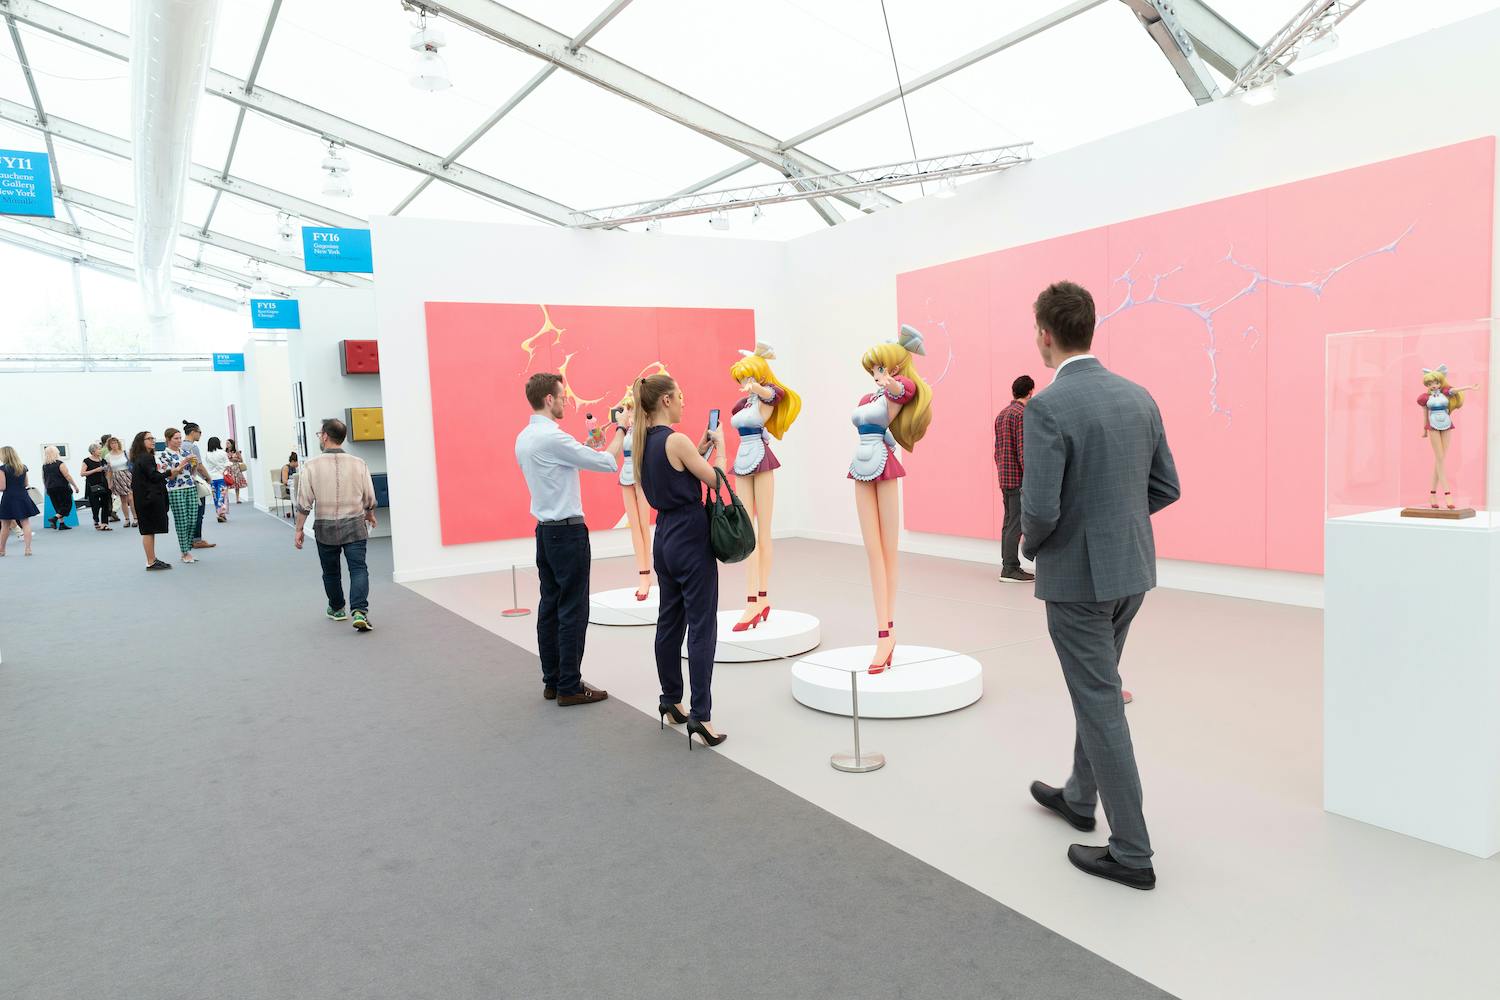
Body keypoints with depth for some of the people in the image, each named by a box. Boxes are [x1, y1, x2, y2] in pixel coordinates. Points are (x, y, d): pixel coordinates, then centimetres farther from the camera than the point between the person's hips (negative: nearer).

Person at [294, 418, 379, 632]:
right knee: (358, 568, -2)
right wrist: (370, 516, 24)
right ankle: (359, 611, -19)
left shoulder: (312, 466, -7)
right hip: (354, 525, 0)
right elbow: (369, 500, 4)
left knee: (331, 571, 17)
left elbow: (304, 503, -6)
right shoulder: (359, 464, -3)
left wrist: (299, 529, 4)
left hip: (325, 527, 0)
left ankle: (336, 609, 34)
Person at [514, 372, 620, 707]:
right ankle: (570, 687, 2)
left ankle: (552, 681, 18)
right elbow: (606, 463, -16)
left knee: (550, 606, 12)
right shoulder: (552, 437, -18)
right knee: (573, 610, -3)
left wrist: (586, 444, 16)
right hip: (568, 531, -9)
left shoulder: (524, 438, 10)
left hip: (545, 529, 9)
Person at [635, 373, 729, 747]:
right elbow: (716, 479, -11)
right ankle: (700, 716, -5)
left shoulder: (645, 441, 8)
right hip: (691, 538, -9)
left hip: (664, 537, 9)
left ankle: (670, 701, 26)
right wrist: (719, 443, 3)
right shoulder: (676, 440, -17)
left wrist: (699, 450, 15)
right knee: (702, 627, -5)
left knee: (669, 621, 16)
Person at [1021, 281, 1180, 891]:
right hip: (1131, 569, 8)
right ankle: (1079, 797, 42)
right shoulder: (1138, 397, 4)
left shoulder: (1047, 408, -20)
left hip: (1076, 575, -8)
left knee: (1101, 705, 2)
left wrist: (1031, 544, -2)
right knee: (1096, 688, 24)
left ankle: (1131, 853, 12)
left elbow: (1040, 509, -24)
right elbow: (1167, 488, 9)